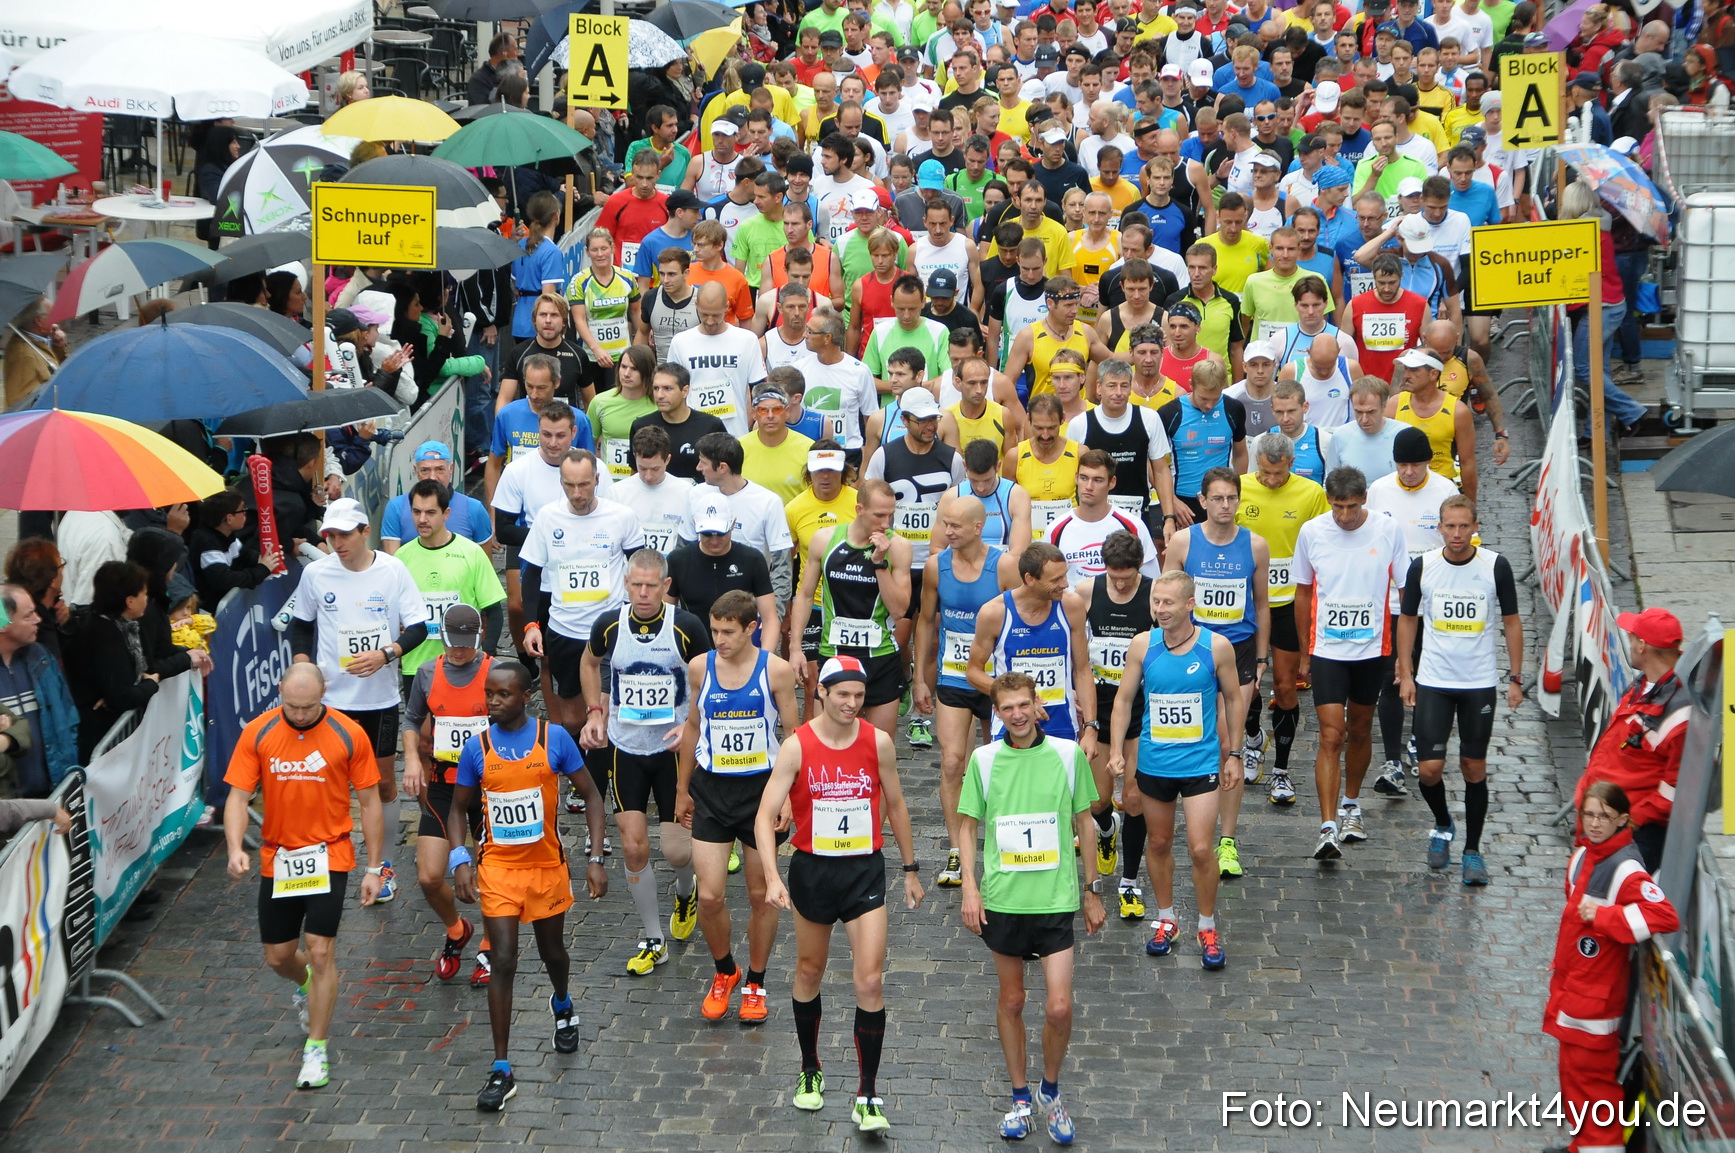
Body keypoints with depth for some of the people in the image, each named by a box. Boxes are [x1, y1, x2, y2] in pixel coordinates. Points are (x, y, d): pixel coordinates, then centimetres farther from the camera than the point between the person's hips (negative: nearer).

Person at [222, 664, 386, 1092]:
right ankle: (307, 984, 48)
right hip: (277, 858, 3)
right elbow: (238, 797, -4)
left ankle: (317, 1048, 4)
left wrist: (375, 868, -2)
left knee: (320, 949, -11)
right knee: (278, 958, 11)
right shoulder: (258, 733, -6)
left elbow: (369, 803, -2)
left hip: (329, 855, -3)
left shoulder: (349, 735, -9)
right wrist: (235, 848, -22)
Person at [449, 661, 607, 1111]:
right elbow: (458, 809, 6)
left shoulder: (554, 738, -9)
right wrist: (460, 860, -9)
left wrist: (596, 859, -8)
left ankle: (562, 1006, 54)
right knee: (503, 962, -9)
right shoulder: (477, 747, -6)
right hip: (497, 868, 0)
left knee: (552, 951, 18)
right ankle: (501, 1071, -5)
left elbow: (591, 796, -2)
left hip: (547, 866, 0)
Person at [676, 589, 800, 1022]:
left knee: (763, 895, 7)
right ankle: (724, 973, 22)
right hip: (711, 790, 2)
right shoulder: (700, 667, -1)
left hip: (761, 789, -2)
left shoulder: (776, 671, -8)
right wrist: (681, 788, 15)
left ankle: (755, 983, 25)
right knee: (709, 896, -4)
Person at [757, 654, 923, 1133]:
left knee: (870, 981, -8)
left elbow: (895, 805, 9)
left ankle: (868, 1096, -1)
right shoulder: (797, 747, -11)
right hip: (812, 869, 0)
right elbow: (766, 815, -13)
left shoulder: (878, 743, -5)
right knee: (809, 971, 15)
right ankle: (810, 1071, 37)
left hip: (865, 870, 0)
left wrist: (910, 869, 13)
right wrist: (772, 877, -26)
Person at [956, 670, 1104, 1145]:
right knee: (1011, 1002, 11)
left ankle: (1050, 1091, 18)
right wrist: (969, 887, -4)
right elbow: (967, 825, 7)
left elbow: (1083, 823, 7)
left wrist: (1093, 892, 9)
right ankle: (1020, 1098, 27)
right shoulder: (983, 760, -1)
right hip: (1002, 899, 1)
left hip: (1056, 898, -1)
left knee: (1059, 1008, -7)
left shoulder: (1068, 754, -2)